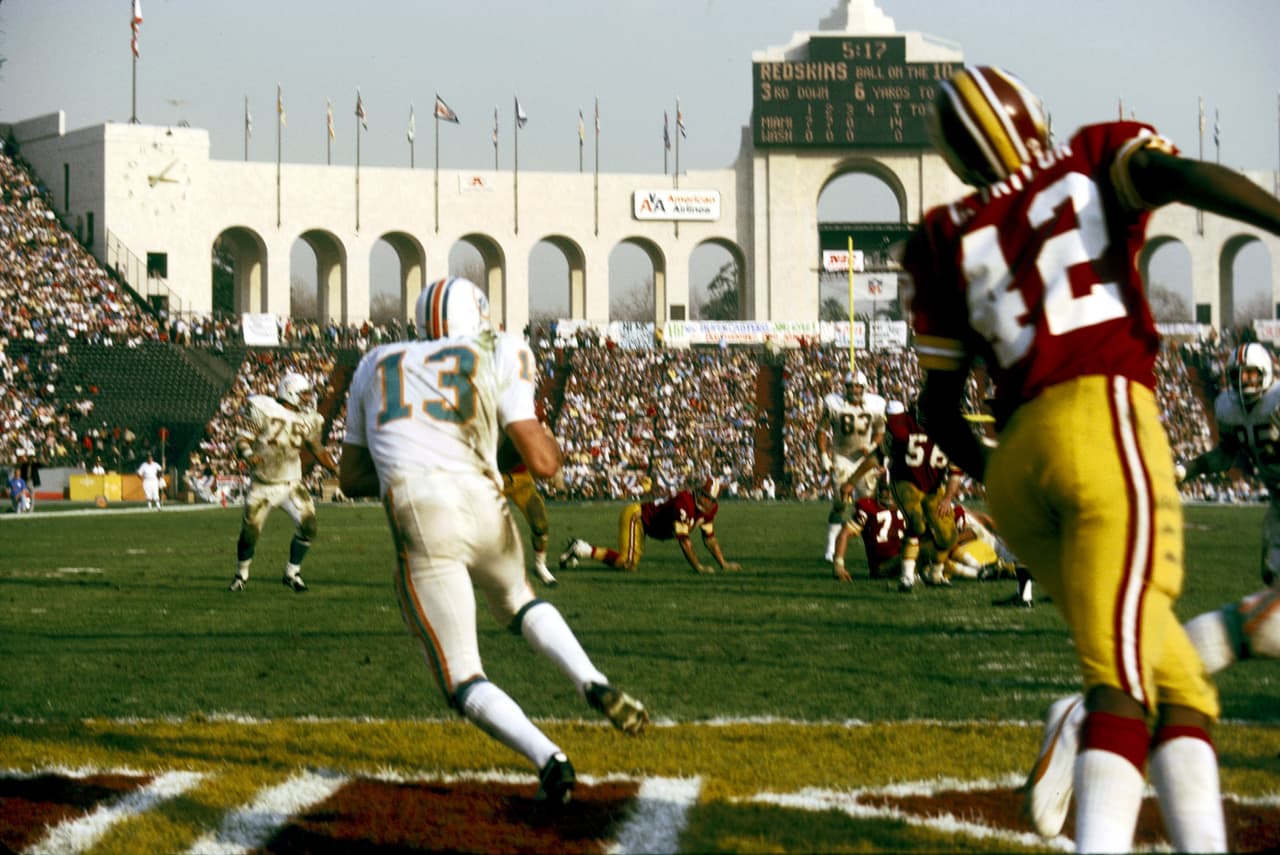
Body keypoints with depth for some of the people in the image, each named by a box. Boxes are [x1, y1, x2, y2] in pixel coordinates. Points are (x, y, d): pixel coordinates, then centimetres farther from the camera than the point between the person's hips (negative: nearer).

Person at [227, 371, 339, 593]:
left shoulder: (308, 420, 2)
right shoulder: (263, 410, -13)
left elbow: (318, 450, 13)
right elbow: (242, 439, -13)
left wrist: (338, 471, 3)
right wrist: (248, 454, -34)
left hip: (291, 484, 3)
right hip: (262, 485, -3)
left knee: (308, 525, -13)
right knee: (249, 532, -1)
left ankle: (292, 573, 5)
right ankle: (241, 574, 26)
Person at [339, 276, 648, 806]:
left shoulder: (376, 368, 22)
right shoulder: (497, 359, 12)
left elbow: (352, 478, 25)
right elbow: (542, 463, 2)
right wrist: (545, 435, 23)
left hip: (419, 524, -1)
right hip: (482, 506, 1)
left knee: (463, 682, 6)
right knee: (515, 601, 34)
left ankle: (549, 760, -18)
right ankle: (593, 684, 12)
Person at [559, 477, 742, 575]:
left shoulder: (709, 509, -1)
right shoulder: (685, 503, -29)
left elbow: (710, 538, 11)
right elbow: (683, 539, -28)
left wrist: (723, 564, 8)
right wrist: (698, 567, -24)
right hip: (635, 515, -10)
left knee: (628, 563, 13)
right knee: (628, 565, -21)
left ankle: (581, 549, 17)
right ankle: (582, 550, -11)